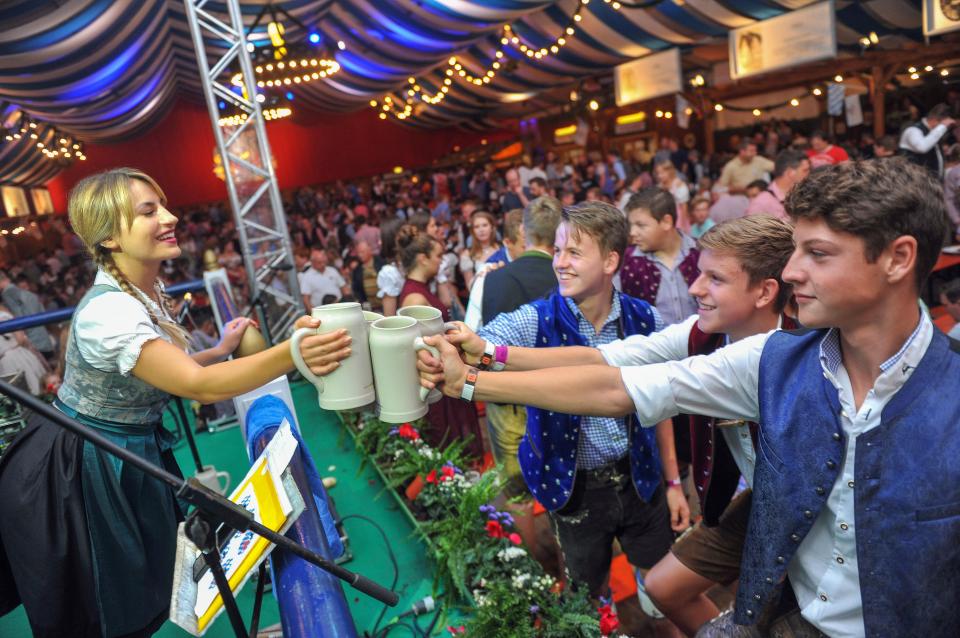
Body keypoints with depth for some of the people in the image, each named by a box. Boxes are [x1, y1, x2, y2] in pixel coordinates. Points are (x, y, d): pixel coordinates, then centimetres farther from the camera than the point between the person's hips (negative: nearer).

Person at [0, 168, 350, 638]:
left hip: (129, 460, 7)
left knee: (144, 594, 22)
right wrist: (292, 354, -55)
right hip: (80, 474, -7)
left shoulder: (148, 292, -2)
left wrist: (220, 350, 2)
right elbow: (199, 385, -41)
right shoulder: (109, 311, -32)